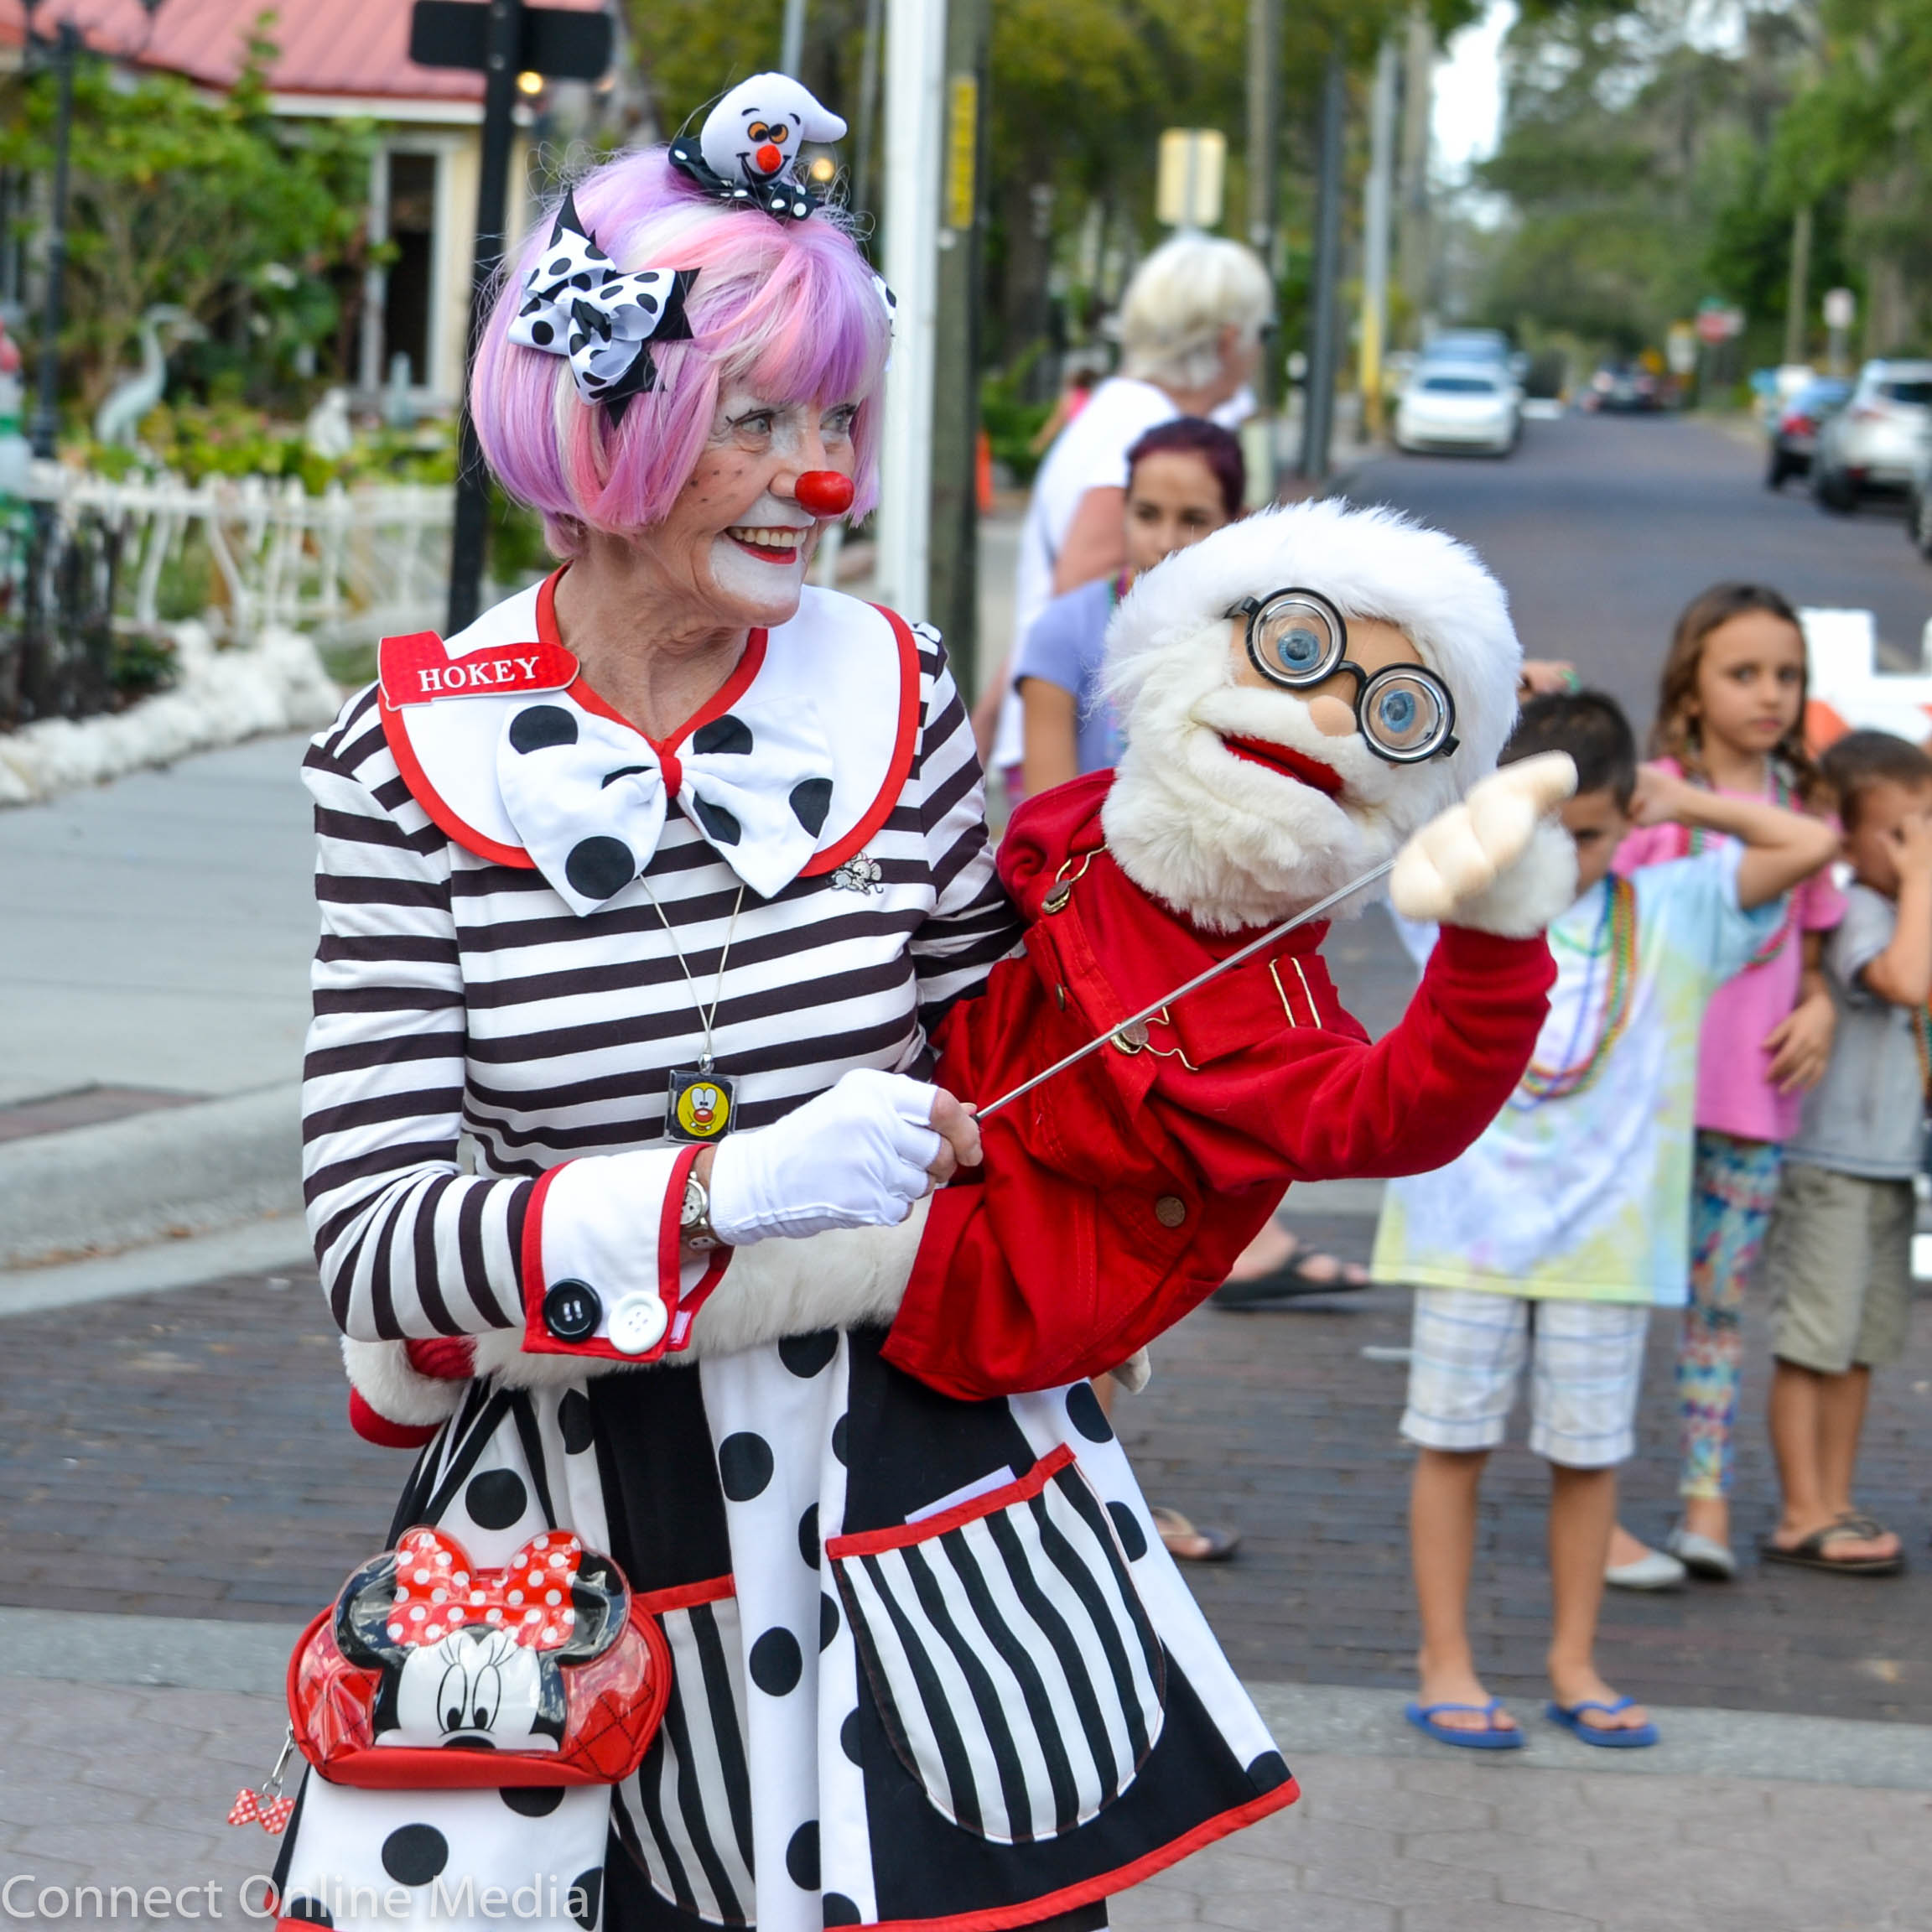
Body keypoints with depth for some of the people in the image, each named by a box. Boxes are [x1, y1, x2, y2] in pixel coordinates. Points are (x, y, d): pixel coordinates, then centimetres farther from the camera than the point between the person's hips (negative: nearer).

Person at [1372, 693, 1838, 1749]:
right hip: (1471, 1219, -1)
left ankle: (1573, 1664, 18)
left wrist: (1680, 799, 4)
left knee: (1588, 1452, 7)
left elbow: (1811, 842, 0)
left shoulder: (1671, 913, 4)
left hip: (1606, 1228, 1)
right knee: (1454, 1440, 2)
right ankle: (1444, 1664, 9)